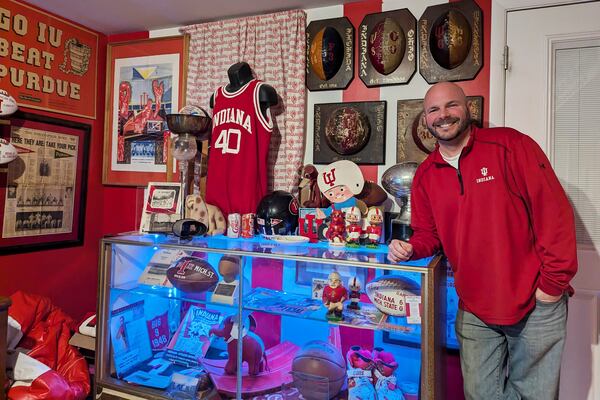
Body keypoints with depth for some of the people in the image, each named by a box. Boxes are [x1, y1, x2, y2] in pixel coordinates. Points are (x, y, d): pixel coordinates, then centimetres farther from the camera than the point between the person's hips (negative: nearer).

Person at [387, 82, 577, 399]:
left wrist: (553, 283, -12)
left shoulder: (510, 145, -9)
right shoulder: (424, 175, 4)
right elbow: (427, 233, 13)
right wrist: (409, 249, -9)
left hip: (535, 303, -3)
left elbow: (553, 211, -11)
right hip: (473, 310, 3)